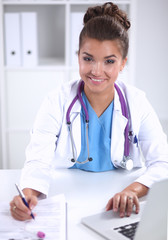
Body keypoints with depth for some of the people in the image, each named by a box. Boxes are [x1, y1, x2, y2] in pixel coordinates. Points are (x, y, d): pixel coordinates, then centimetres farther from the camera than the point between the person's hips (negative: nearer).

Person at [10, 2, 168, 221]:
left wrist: (133, 190, -29)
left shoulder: (137, 103, -3)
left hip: (118, 211, 1)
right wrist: (28, 193, -37)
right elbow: (39, 160, -14)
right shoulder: (57, 102, -5)